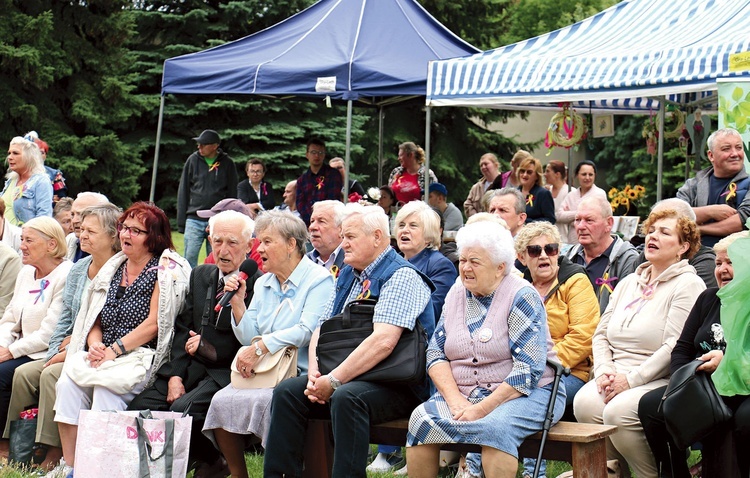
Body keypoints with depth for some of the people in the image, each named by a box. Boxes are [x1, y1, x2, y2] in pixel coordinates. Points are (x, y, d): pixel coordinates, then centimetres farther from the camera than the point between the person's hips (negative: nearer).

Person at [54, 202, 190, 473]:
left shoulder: (167, 270, -2)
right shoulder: (113, 268, 19)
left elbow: (154, 323, -11)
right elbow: (96, 321, 20)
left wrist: (114, 351, -16)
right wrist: (95, 345, -3)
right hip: (105, 355, 6)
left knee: (106, 386, -33)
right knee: (67, 382, -21)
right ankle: (71, 467, -18)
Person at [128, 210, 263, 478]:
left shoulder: (258, 284, -8)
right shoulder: (200, 275, 16)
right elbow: (182, 329, 12)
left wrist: (208, 347, -10)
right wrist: (175, 375, 0)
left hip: (226, 372, -7)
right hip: (190, 367, 7)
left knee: (182, 409, -30)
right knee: (139, 407, -10)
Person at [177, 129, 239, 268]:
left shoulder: (227, 164, 2)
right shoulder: (193, 160, 5)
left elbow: (232, 194, 7)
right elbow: (183, 191, 9)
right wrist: (181, 220, 4)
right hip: (194, 220, 1)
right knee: (190, 257, -6)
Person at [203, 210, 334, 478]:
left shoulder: (318, 280, -3)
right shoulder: (263, 284, 19)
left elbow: (308, 331, -17)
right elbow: (249, 339, 13)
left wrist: (261, 347, -21)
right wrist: (237, 302, 0)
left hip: (299, 373, -6)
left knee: (265, 402, -33)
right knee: (222, 401, -19)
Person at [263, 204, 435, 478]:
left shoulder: (401, 277, -11)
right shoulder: (348, 275, 17)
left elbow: (383, 342, -24)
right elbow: (321, 329, 15)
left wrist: (333, 381, -21)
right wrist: (315, 375, -4)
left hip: (398, 387, -8)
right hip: (347, 378, 8)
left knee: (346, 397, -35)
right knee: (286, 392, -9)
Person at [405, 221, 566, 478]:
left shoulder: (521, 297, -7)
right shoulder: (456, 294, 11)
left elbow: (528, 369, -15)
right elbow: (435, 353, 8)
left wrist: (483, 408, -21)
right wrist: (455, 399, -10)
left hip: (521, 395, -5)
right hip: (461, 392, 5)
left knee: (493, 426, -36)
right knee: (421, 419, -22)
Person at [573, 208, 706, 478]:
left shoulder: (688, 285, -2)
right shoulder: (628, 283, 21)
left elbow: (676, 347, -13)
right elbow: (601, 333, 17)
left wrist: (631, 379, -17)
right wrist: (604, 370, -3)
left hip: (662, 381, -6)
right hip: (617, 377, 6)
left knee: (618, 411, -32)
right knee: (584, 402, -25)